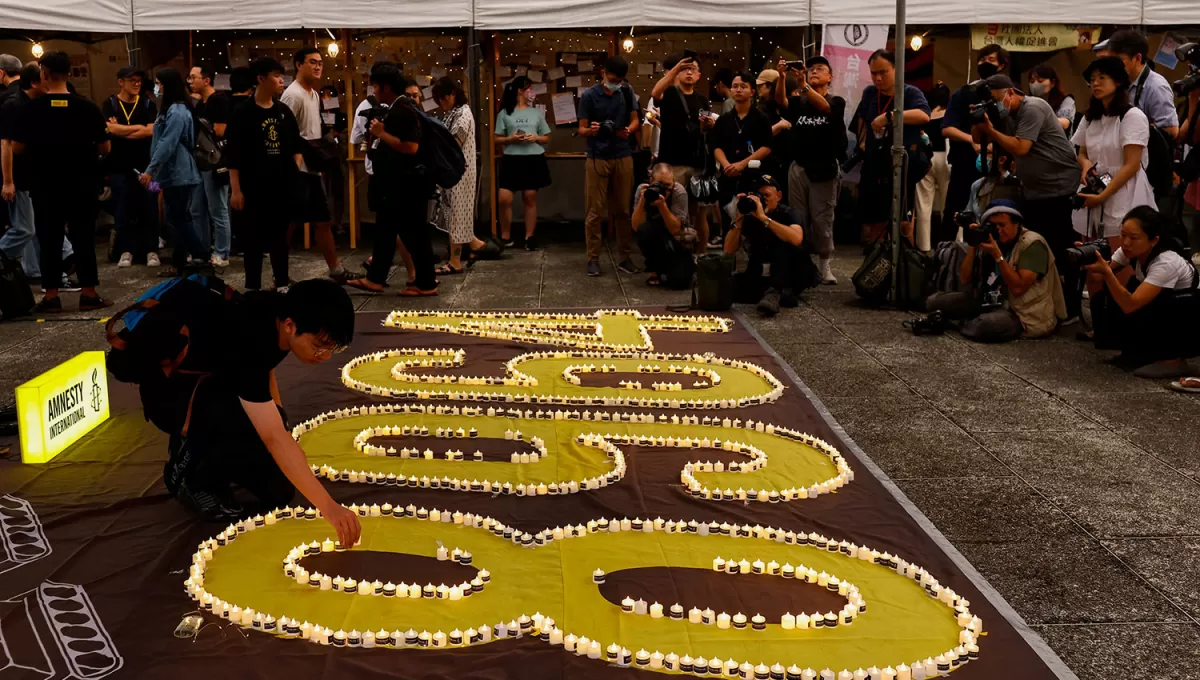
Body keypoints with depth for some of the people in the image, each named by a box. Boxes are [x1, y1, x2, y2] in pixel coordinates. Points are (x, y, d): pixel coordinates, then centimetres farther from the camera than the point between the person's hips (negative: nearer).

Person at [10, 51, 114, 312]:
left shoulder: (30, 108, -7)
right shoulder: (87, 107, -7)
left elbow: (16, 148, -3)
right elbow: (104, 147, -2)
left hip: (45, 186, 0)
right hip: (81, 185, 0)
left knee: (49, 239, 7)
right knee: (83, 238, 6)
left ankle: (51, 296, 9)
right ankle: (88, 294, 7)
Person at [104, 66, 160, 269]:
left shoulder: (147, 104, 6)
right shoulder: (110, 105, 4)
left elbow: (150, 131, -8)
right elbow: (111, 129, -12)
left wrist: (120, 130, -9)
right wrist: (138, 127, -7)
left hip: (145, 164, 1)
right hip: (120, 166, -1)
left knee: (149, 209, 1)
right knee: (123, 210, 3)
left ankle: (152, 251, 7)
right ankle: (126, 251, 9)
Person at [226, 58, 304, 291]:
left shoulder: (284, 111, 9)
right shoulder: (243, 112, -5)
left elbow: (296, 146, 17)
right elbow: (233, 154, -7)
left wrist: (296, 174, 4)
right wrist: (236, 189, -12)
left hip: (283, 185, 4)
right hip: (254, 186, -4)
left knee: (280, 235, 11)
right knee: (254, 237, 2)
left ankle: (282, 283, 19)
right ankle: (252, 286, 9)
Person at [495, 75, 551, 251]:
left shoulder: (537, 113, 11)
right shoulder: (505, 113, 4)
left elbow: (546, 138, 15)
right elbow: (497, 139, 6)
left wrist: (536, 138, -5)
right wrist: (510, 139, -12)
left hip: (533, 160, 2)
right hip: (512, 160, -1)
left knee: (530, 198, 3)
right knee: (504, 199, -9)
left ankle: (530, 237, 10)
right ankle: (505, 237, 5)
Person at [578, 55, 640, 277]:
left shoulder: (627, 92, 3)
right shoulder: (589, 95, -7)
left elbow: (635, 120, 10)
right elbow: (581, 129, -5)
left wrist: (629, 130, -13)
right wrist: (591, 130, -28)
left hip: (623, 157, 3)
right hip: (597, 159, -3)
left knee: (623, 210, 6)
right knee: (595, 211, -2)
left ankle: (625, 257, 13)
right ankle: (593, 259, 5)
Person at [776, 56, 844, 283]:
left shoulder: (836, 102, 3)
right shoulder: (798, 102, 10)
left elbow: (823, 106, -20)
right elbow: (780, 100, -11)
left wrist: (803, 84, -34)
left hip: (825, 169, -3)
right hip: (799, 168, 3)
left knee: (822, 219, -1)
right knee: (797, 219, 4)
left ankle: (824, 265, 6)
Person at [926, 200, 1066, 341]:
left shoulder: (1032, 244, -13)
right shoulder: (990, 240, 6)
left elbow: (1018, 288, -23)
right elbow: (965, 280, 3)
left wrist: (997, 255, -25)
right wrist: (973, 246, -9)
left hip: (1023, 313, -6)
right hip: (988, 302, 6)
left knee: (985, 325, -39)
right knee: (934, 301, -5)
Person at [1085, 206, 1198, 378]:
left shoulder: (1166, 263, -31)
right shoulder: (1129, 251, -12)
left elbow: (1130, 306, -40)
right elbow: (1096, 290, -15)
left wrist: (1106, 272, -50)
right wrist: (1090, 267, -36)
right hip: (1158, 314, 7)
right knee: (1103, 301, -13)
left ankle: (1172, 359, -14)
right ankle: (1145, 352, 4)